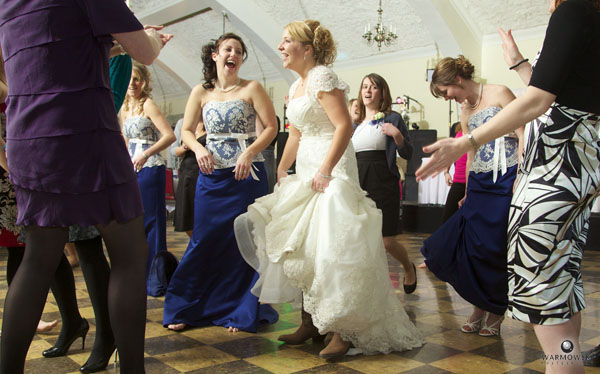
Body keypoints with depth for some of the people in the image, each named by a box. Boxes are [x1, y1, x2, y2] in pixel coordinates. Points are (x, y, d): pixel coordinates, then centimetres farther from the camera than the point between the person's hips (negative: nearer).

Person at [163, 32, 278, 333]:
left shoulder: (251, 89, 1)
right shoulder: (201, 92, 8)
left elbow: (271, 127, -3)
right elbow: (186, 131, 12)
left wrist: (249, 153, -16)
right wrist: (198, 149, -8)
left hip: (246, 173, -2)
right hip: (212, 175, 2)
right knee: (205, 239, 3)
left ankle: (241, 313, 13)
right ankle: (186, 308, 18)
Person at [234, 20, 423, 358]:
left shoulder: (322, 77, -11)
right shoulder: (296, 86, 17)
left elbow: (345, 126, -19)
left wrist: (325, 171, -24)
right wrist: (281, 173, 18)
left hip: (331, 169, -10)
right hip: (305, 173, 10)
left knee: (330, 250, -11)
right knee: (302, 249, 9)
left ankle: (346, 330, -1)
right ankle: (311, 323, 19)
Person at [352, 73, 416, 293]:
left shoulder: (392, 119, 2)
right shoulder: (356, 124, 16)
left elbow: (407, 154, -2)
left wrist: (397, 136, -17)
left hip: (384, 184, -5)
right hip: (359, 184, 5)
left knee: (387, 242, -4)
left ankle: (409, 268, 28)